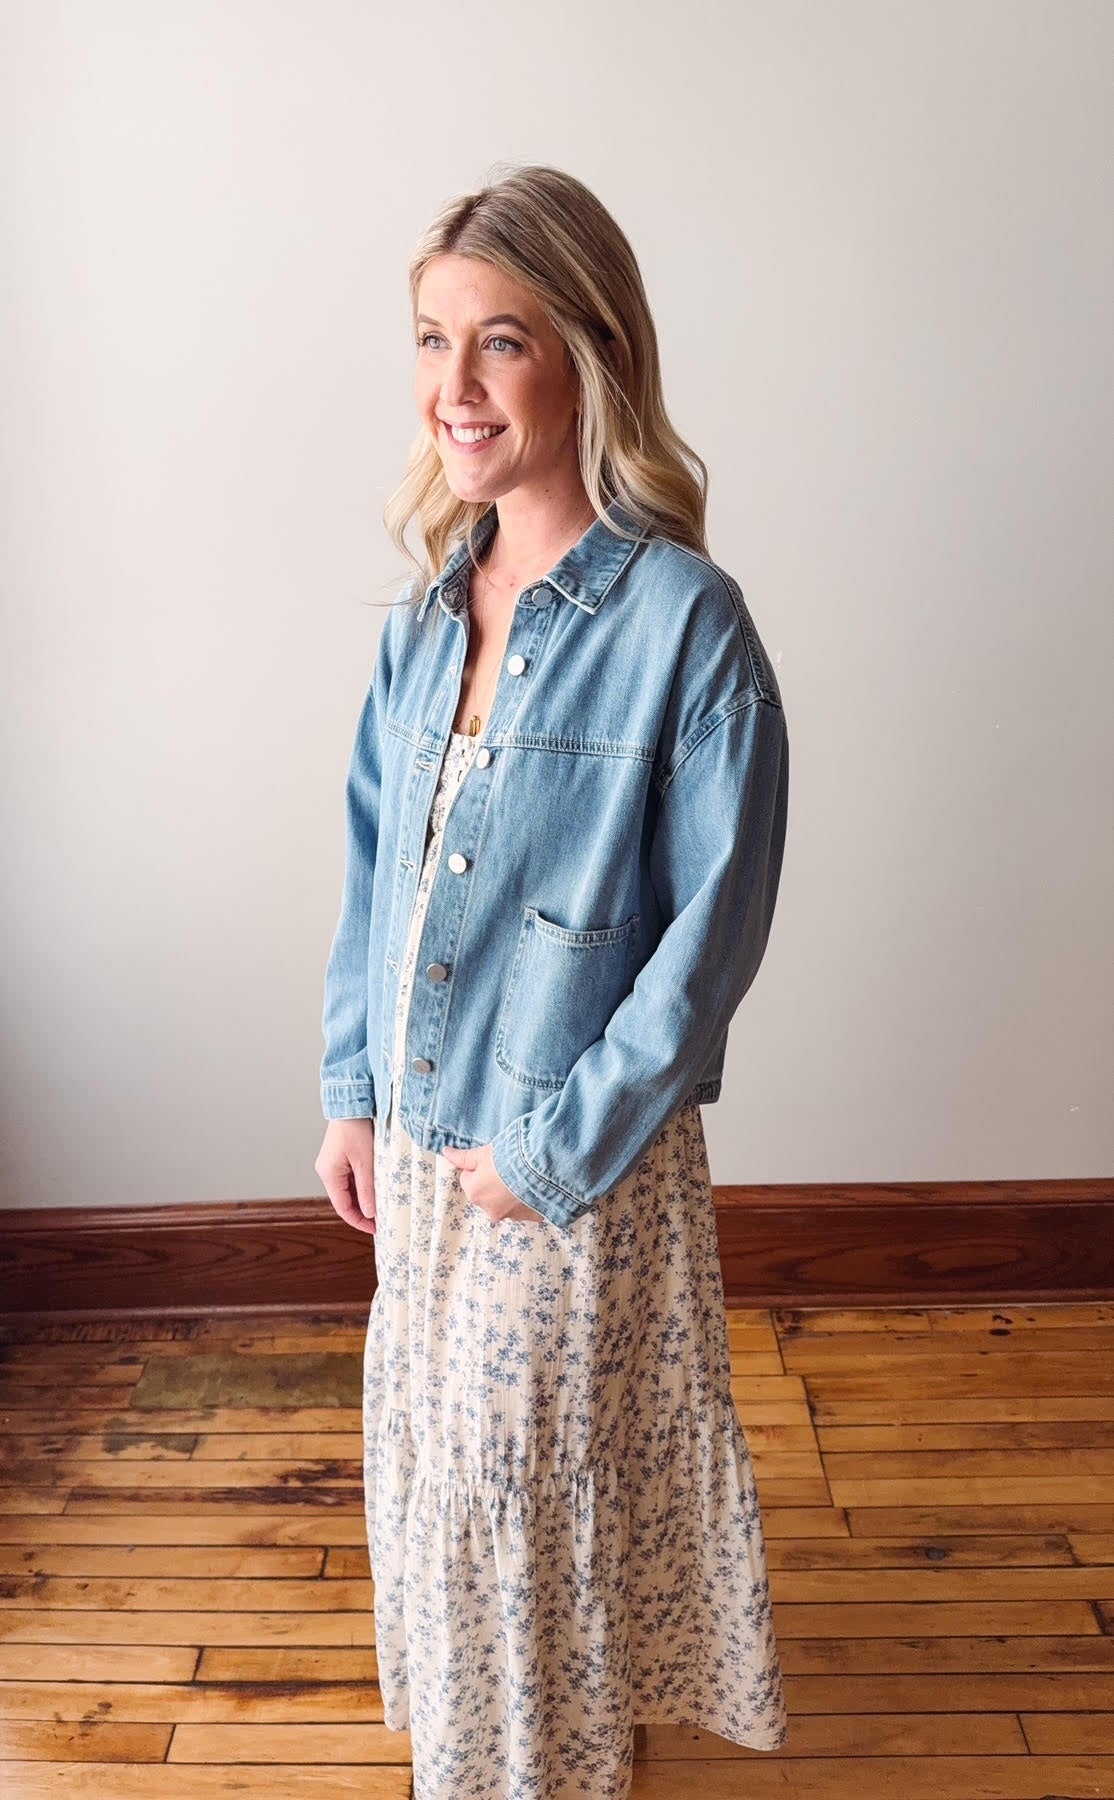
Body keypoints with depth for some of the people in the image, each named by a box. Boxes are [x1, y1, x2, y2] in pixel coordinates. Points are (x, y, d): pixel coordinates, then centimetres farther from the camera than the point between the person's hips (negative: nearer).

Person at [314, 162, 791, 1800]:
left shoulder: (683, 618, -19)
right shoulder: (429, 602, 1)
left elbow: (713, 929, -18)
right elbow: (372, 861, 8)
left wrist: (557, 1143, -15)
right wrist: (351, 1089, 7)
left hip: (579, 1152, -6)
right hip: (422, 1123, 6)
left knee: (540, 1464, 12)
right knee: (432, 1441, 23)